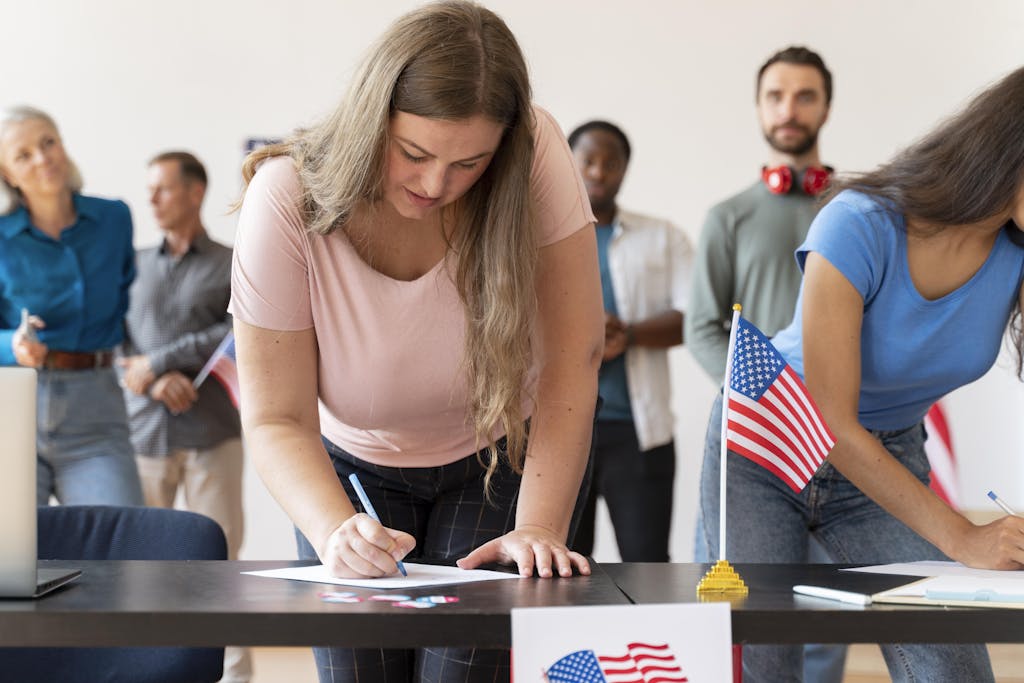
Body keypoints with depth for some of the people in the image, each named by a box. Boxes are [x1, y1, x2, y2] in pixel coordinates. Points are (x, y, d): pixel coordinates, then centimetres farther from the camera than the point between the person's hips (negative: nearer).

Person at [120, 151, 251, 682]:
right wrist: (158, 381, -12)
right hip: (145, 432, 2)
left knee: (218, 555, -3)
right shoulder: (135, 265, 15)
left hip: (212, 433, -2)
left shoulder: (233, 267, 6)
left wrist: (157, 361, -9)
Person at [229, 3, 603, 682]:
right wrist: (337, 533, -41)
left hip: (503, 455, 0)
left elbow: (572, 363, -24)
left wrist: (539, 529, -32)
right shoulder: (288, 199, -26)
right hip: (355, 467, 1)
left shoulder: (537, 153, -27)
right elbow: (276, 420, -23)